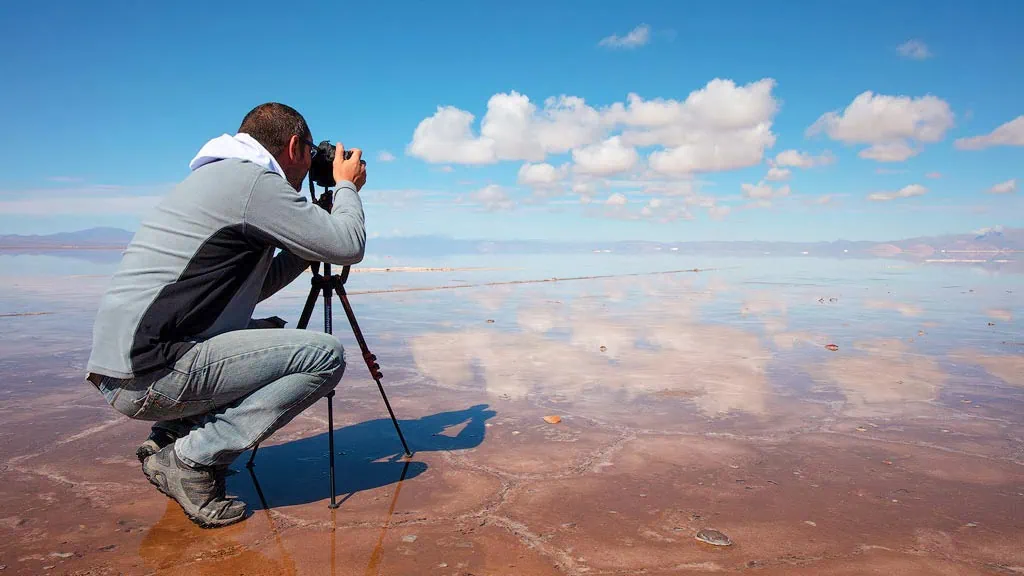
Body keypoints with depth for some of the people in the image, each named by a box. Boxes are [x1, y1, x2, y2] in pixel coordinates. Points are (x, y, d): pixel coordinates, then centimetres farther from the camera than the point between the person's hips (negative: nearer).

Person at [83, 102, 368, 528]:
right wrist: (346, 186, 8)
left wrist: (310, 246, 24)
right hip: (152, 373, -10)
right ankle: (191, 459, -8)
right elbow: (348, 247, -10)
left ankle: (170, 435, 15)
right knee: (325, 355, -12)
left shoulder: (213, 176, 21)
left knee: (270, 335, 27)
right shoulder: (256, 182, -10)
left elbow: (258, 285, 24)